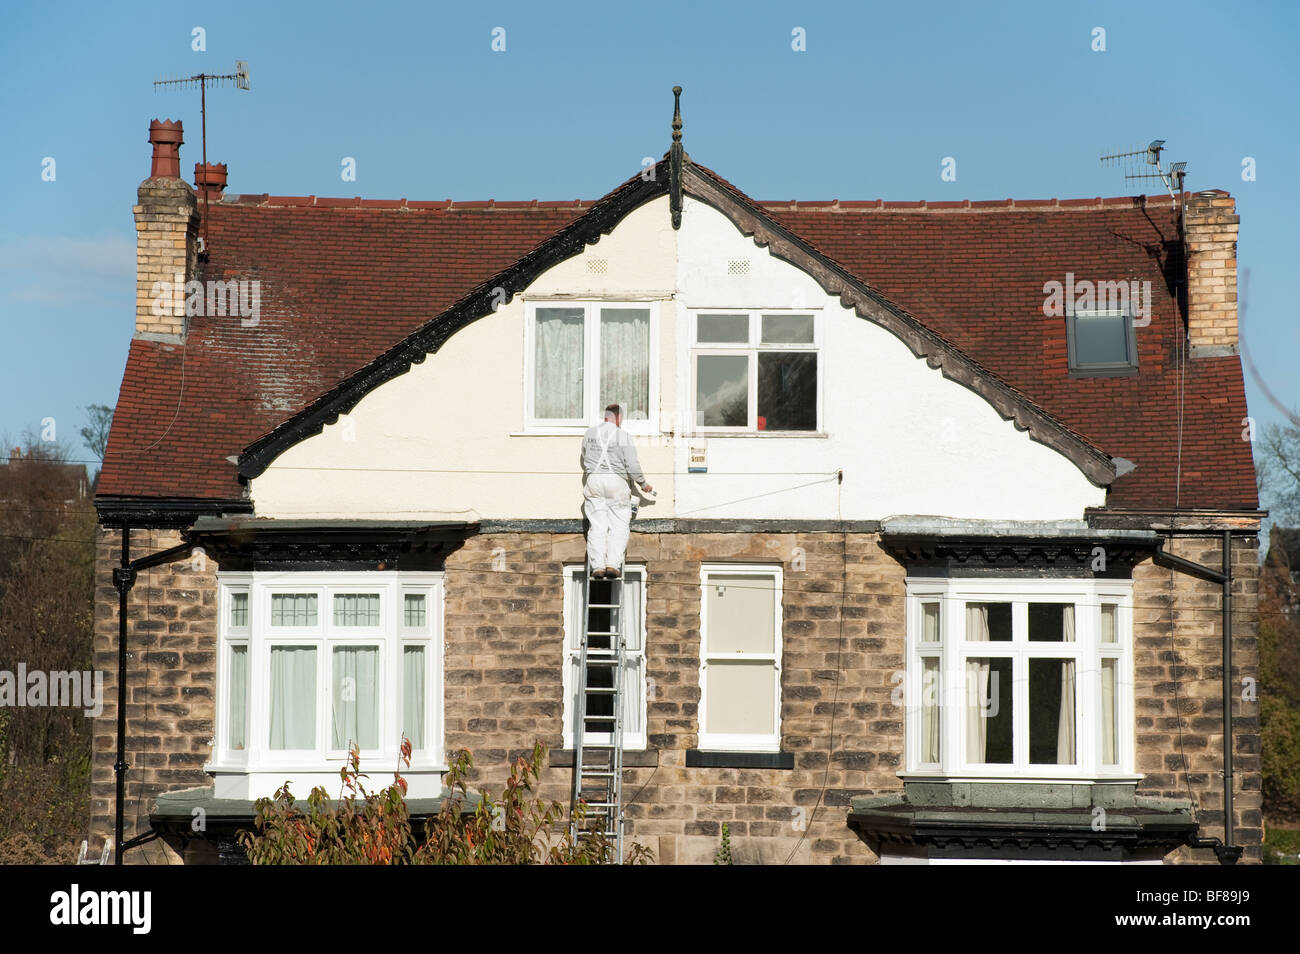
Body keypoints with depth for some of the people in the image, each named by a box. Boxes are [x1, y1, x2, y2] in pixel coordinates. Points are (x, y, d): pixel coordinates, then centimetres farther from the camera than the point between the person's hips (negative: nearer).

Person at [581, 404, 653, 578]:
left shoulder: (589, 433, 7)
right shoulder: (622, 436, -6)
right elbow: (632, 465, -6)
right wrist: (643, 483, 9)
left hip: (593, 479, 3)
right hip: (616, 481, -3)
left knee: (597, 526, 3)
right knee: (619, 525, 3)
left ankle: (597, 566, -6)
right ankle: (613, 564, -7)